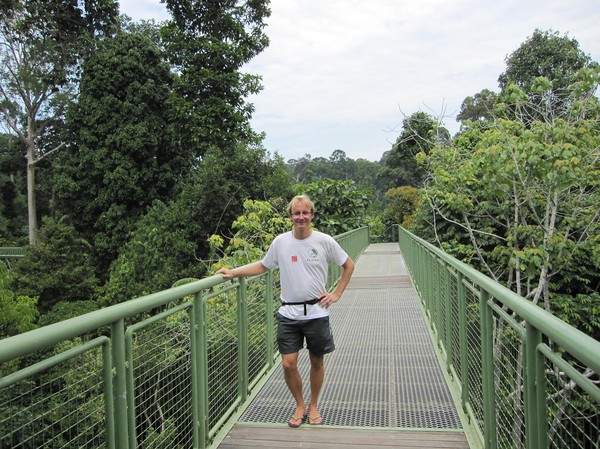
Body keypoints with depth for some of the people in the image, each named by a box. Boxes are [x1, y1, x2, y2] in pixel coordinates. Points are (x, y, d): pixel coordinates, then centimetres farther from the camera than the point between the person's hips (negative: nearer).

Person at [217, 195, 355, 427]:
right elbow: (263, 266, 12)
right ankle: (300, 406, 24)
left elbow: (348, 265, 5)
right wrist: (233, 273, 3)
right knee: (288, 364, -2)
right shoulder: (280, 242, -2)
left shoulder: (324, 241, -7)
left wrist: (336, 294, 0)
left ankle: (313, 406, 35)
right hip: (289, 313, 1)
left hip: (317, 312, -1)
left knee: (316, 362, 12)